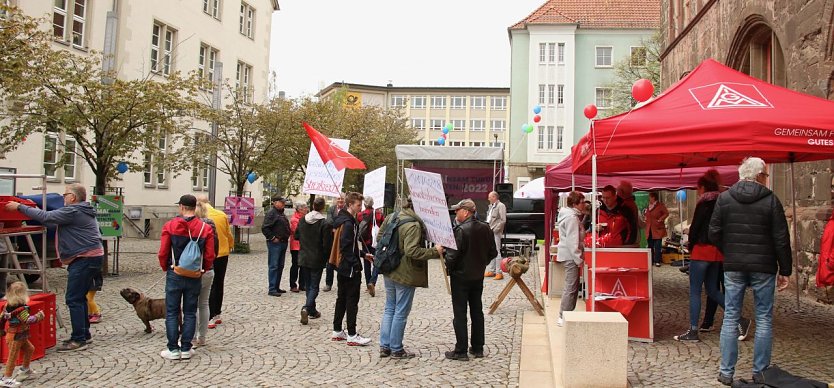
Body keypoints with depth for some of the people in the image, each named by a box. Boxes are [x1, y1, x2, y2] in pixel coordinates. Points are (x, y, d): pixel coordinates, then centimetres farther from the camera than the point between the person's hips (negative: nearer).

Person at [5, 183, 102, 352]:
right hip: (92, 257, 11)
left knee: (74, 299, -8)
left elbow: (45, 217, -16)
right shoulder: (83, 211, 18)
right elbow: (54, 217, 23)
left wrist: (19, 207, -7)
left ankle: (78, 339, -6)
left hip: (84, 259, -11)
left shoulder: (73, 212, -14)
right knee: (80, 297, 17)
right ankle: (84, 333, 24)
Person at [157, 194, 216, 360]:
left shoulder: (170, 226, -8)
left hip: (175, 275, -1)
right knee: (190, 313, 10)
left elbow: (163, 253, -6)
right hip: (195, 277, 2)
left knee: (172, 313, 7)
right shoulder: (206, 228, -4)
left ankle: (173, 349, 9)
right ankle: (186, 349, 13)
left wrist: (166, 269, 11)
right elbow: (210, 256, -5)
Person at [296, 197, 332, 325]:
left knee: (308, 285, 16)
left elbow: (296, 236, 12)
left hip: (303, 258, 5)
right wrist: (326, 258, 0)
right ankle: (307, 308, -17)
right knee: (314, 286, 2)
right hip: (317, 260, -5)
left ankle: (312, 311, 22)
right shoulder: (325, 223, -16)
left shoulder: (302, 220, 1)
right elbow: (327, 244, -16)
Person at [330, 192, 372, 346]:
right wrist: (356, 266, -20)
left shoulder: (342, 220, 13)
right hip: (350, 269, -10)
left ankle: (337, 331, 24)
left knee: (342, 299, 16)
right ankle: (352, 335, 2)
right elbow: (347, 248, -23)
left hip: (342, 269, 10)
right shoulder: (349, 223, -18)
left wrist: (363, 254, 19)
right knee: (352, 301, -3)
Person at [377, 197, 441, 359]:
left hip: (389, 272, 8)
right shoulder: (414, 225, -22)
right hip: (405, 274, -8)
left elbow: (380, 237, 12)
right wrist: (434, 252, -25)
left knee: (389, 308, 19)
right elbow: (411, 251, -28)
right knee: (401, 312, 5)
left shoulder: (391, 217, 2)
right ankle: (396, 349, 14)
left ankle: (384, 346, 22)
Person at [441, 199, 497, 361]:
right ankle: (478, 348, 23)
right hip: (478, 276, 7)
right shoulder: (485, 228, 1)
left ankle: (461, 351, 5)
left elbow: (453, 255, -24)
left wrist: (448, 266, -4)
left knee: (460, 313, 1)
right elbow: (493, 252, 7)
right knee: (477, 311, 16)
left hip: (461, 276, -7)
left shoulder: (461, 230, -21)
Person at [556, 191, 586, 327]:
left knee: (573, 286, 16)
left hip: (570, 256, 11)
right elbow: (572, 241, -22)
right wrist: (579, 258, -20)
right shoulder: (571, 217, -16)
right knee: (571, 287, -7)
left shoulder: (572, 215, 16)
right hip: (571, 256, -11)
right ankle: (563, 317, -3)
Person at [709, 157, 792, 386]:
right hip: (763, 267, -2)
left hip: (733, 267, 2)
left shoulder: (724, 198, 0)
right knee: (764, 319, 9)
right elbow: (781, 239, -5)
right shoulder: (770, 200, -5)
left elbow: (714, 233, -1)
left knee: (731, 318, 7)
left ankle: (726, 372, 9)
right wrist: (784, 270, 2)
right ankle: (760, 373, 14)